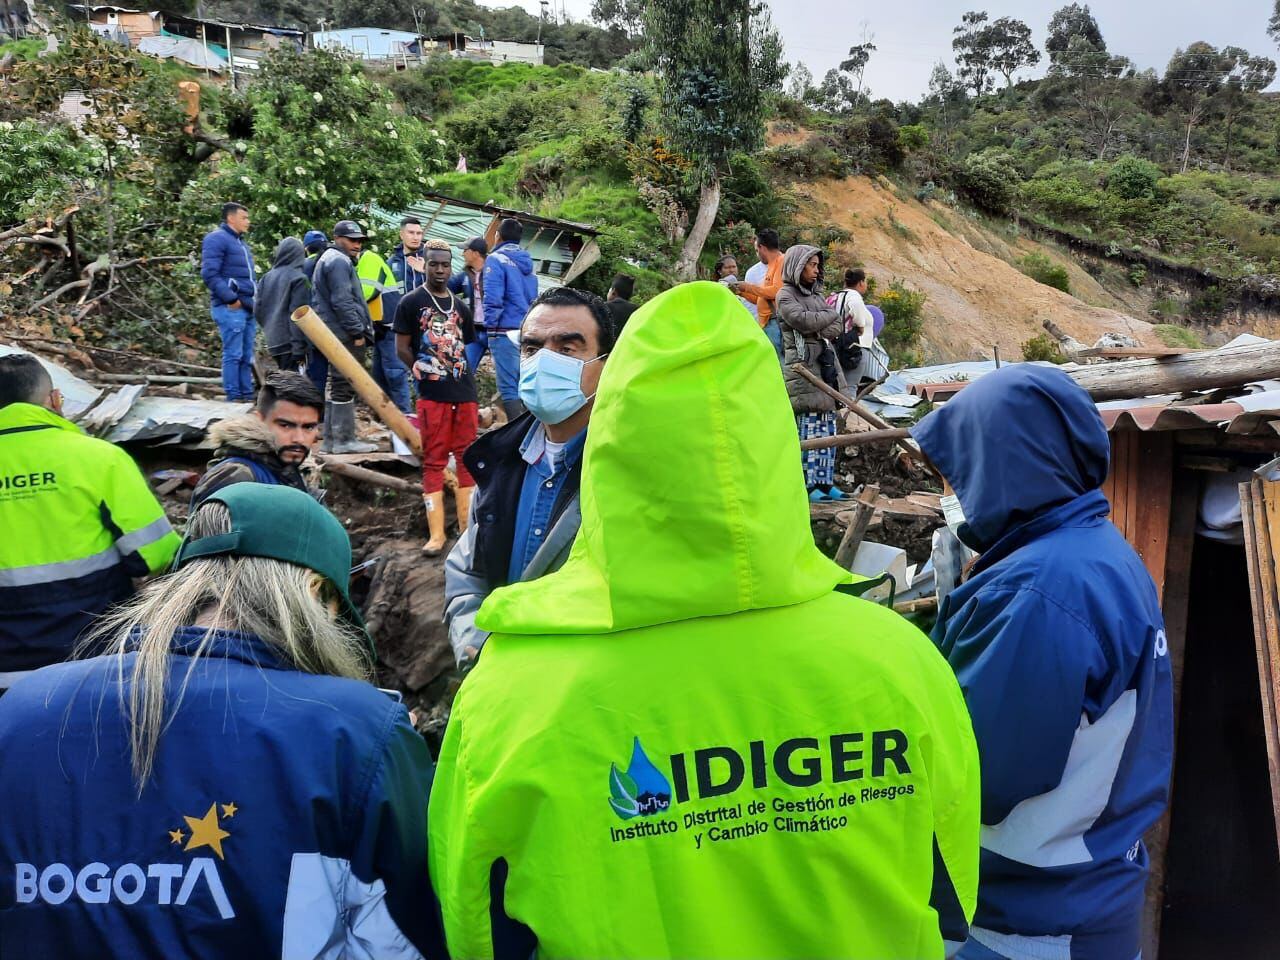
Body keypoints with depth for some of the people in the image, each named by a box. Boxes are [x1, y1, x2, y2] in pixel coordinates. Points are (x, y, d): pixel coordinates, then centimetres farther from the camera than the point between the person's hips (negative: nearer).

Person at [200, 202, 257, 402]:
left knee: (247, 357, 9)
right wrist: (230, 299, -18)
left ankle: (248, 396, 13)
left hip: (248, 308, 9)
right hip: (231, 308, -9)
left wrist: (256, 300, 15)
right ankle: (234, 399, -5)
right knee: (233, 355, -8)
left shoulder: (241, 243, 24)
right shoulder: (217, 239, -5)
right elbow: (209, 273, -15)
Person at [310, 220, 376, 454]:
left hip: (338, 336, 11)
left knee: (339, 387, 13)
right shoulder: (338, 261, -11)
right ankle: (344, 439, -6)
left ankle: (331, 439, 18)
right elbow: (342, 301, -19)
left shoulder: (327, 259, 24)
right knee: (345, 388, -8)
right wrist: (358, 332, -16)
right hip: (346, 336, -11)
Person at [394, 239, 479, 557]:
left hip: (465, 391, 5)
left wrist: (454, 368, 9)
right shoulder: (411, 302, 0)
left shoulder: (460, 307, 14)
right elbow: (402, 348, -2)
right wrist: (427, 372, -3)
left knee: (467, 457, 8)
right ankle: (436, 533, 1)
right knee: (433, 461, -1)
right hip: (432, 394, -5)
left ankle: (467, 526, 16)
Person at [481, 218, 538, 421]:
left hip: (505, 331, -7)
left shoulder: (496, 259, -5)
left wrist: (490, 327, -5)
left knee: (508, 388, -6)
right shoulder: (527, 261, 16)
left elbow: (492, 298, -14)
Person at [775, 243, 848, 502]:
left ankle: (825, 482, 9)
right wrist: (831, 314, 1)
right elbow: (803, 320, -16)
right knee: (809, 427, -11)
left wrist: (817, 329, -9)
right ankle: (808, 485, -7)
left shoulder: (815, 294, 22)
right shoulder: (785, 295, 1)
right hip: (802, 366, -7)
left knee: (827, 428, 5)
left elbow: (837, 327, 12)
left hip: (825, 364, 7)